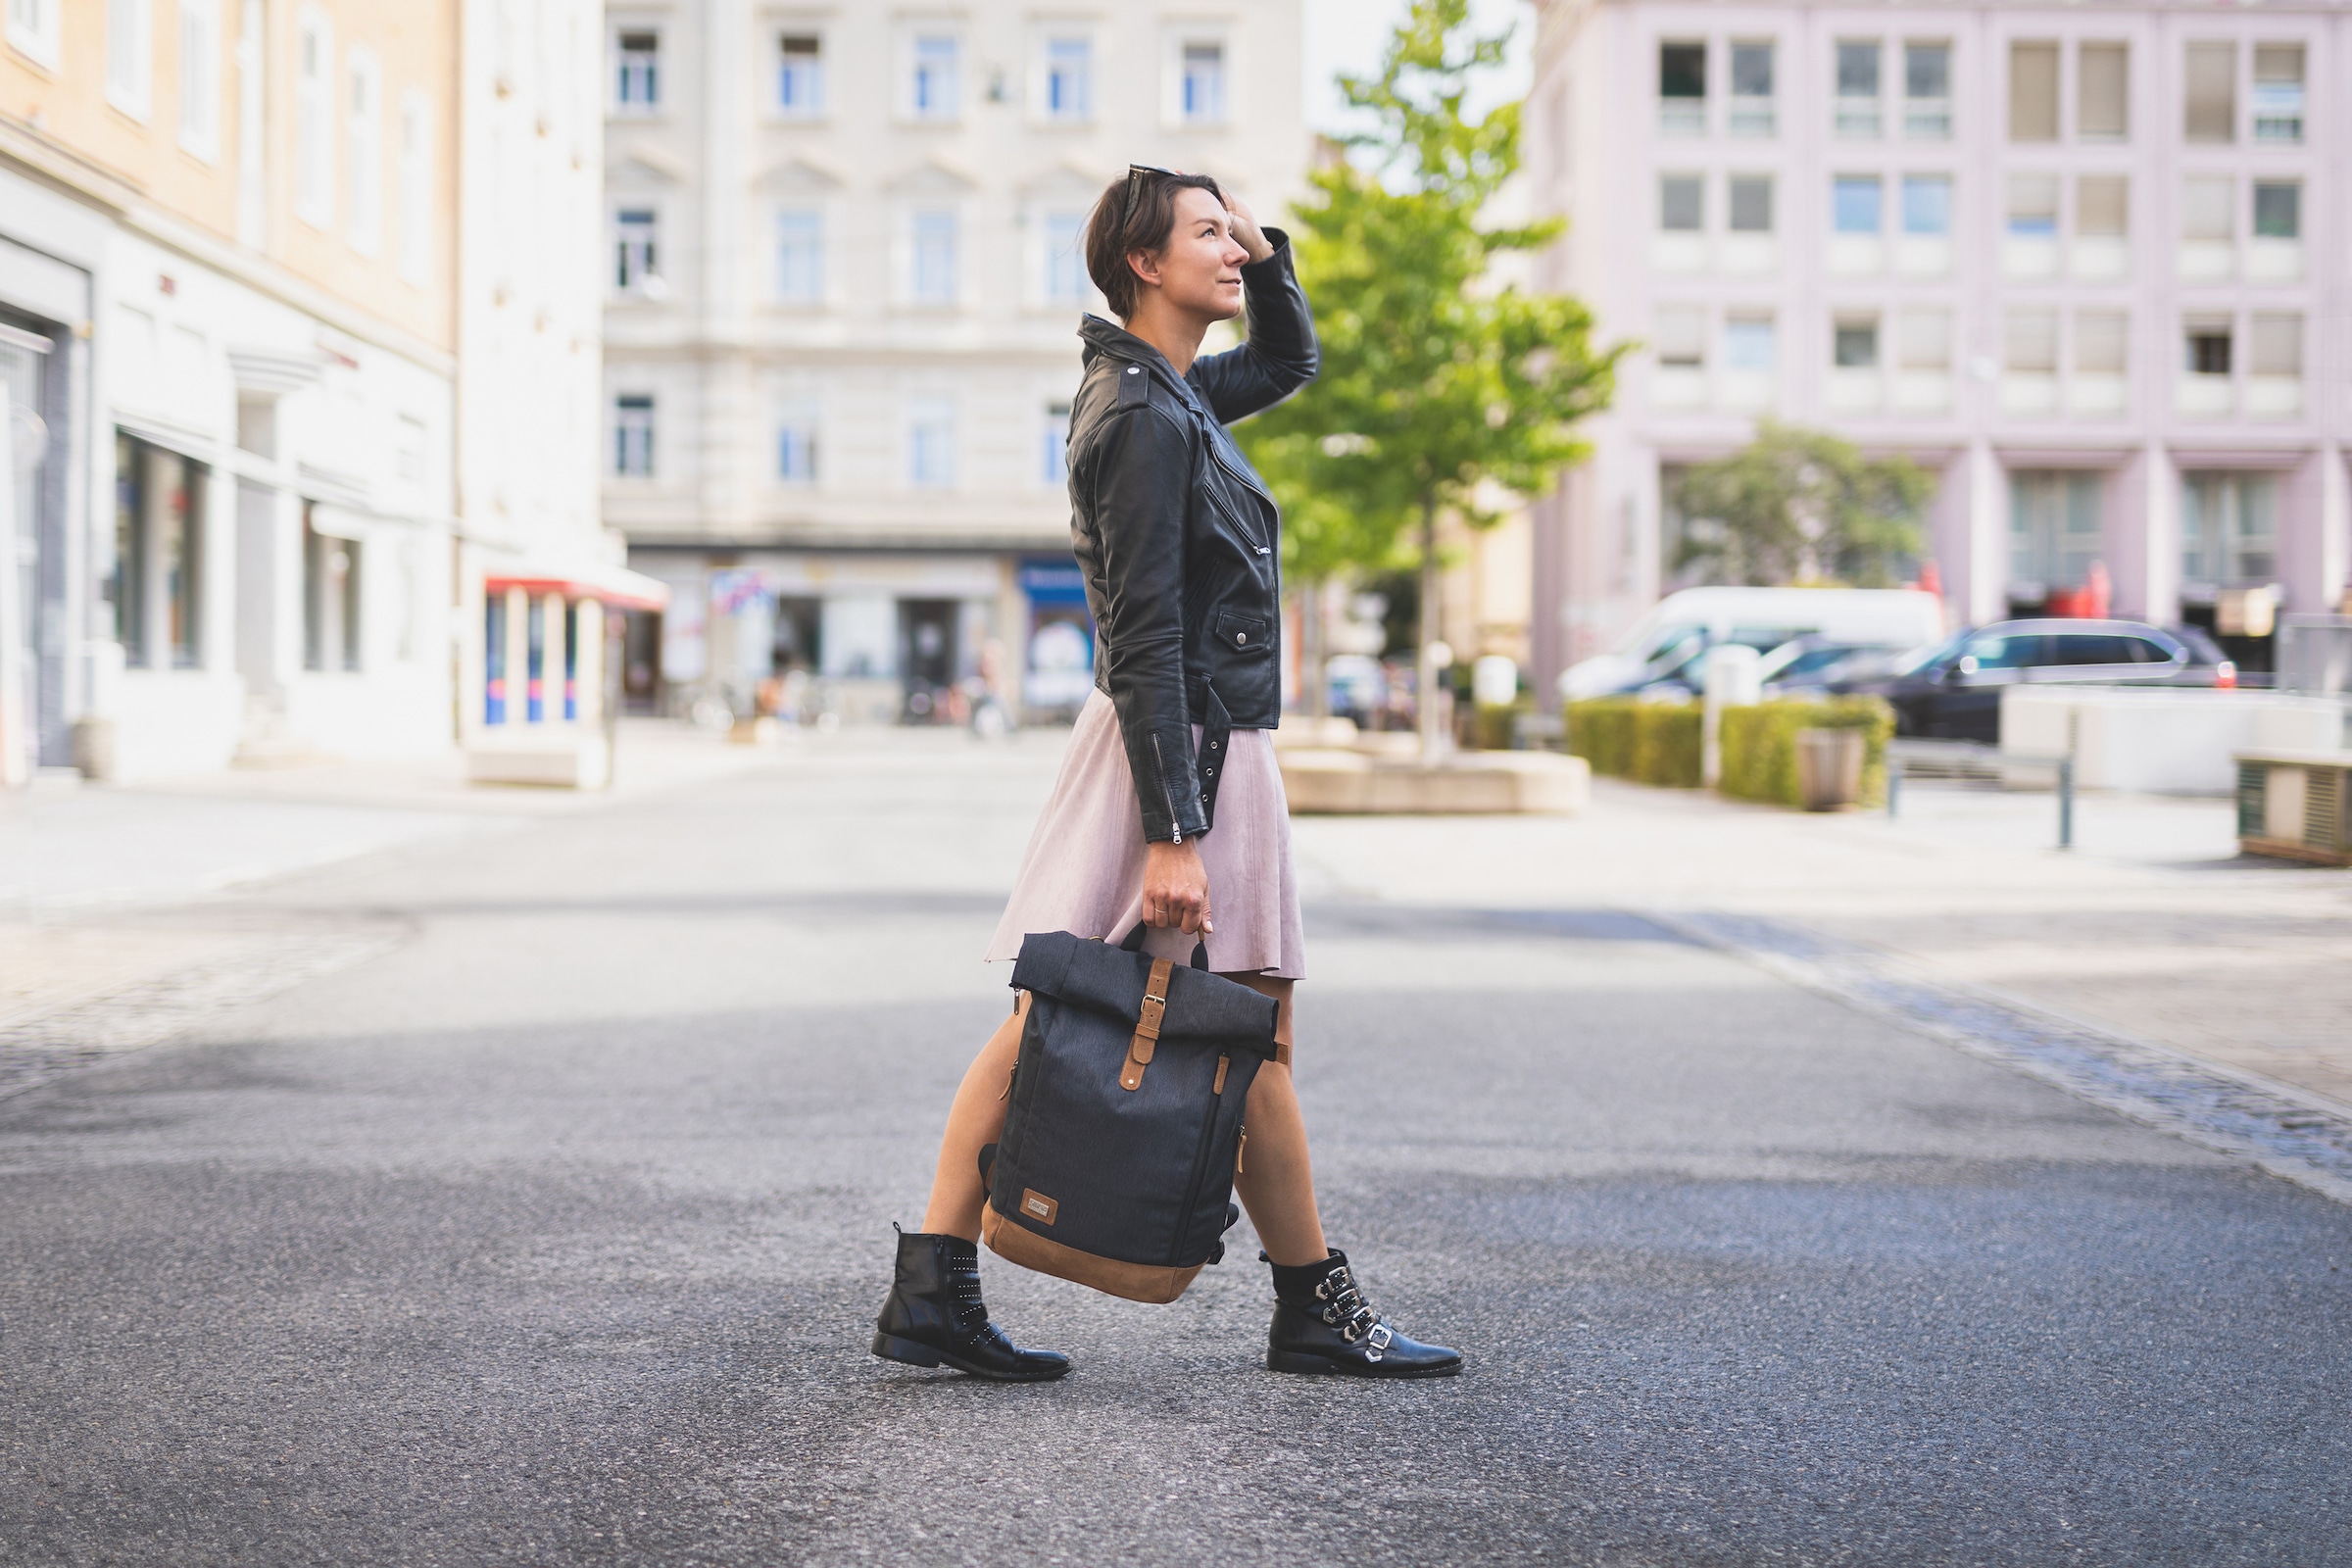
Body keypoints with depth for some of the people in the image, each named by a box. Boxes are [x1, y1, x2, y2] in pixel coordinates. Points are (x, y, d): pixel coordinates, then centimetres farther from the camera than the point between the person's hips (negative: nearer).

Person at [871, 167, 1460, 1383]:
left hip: (1170, 743, 10)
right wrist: (1175, 834, -24)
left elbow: (1290, 359, 34)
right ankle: (1315, 1311, 14)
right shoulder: (1147, 417, -16)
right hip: (1195, 749, -10)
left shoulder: (1169, 391, 13)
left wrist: (1265, 256, 14)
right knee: (1252, 1041, 2)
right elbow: (1147, 640, -21)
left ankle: (932, 1292, 5)